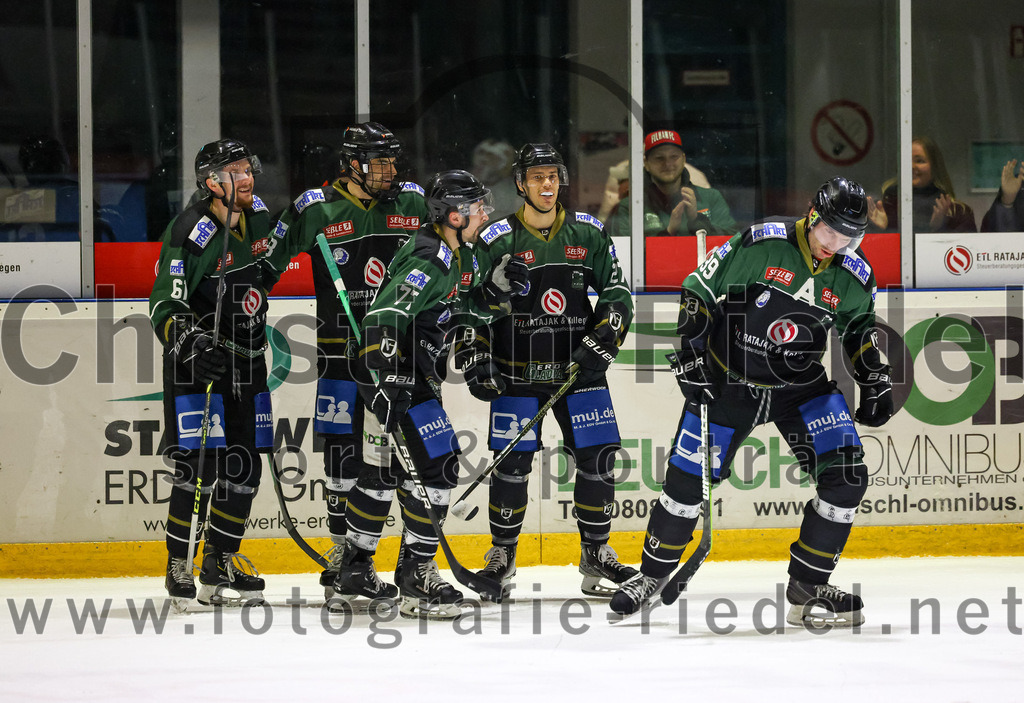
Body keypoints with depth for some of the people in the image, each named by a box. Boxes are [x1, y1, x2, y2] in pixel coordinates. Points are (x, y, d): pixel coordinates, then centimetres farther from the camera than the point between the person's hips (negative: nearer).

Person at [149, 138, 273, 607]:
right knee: (198, 465, -12)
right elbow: (165, 308, -19)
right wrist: (192, 345, -33)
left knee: (244, 467, 7)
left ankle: (221, 561, 17)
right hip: (197, 361, -7)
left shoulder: (257, 217, 5)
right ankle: (179, 567, -3)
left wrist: (261, 333, 26)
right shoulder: (192, 234, -16)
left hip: (247, 363, 7)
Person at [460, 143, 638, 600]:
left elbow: (617, 296, 8)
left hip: (578, 369, 2)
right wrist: (474, 361, -8)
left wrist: (602, 341, -7)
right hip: (517, 375, -2)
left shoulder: (588, 235, 4)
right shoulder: (497, 241, -3)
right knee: (512, 464, -5)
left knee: (598, 457, -3)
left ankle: (596, 554, 11)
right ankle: (502, 555, 12)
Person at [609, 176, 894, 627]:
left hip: (801, 387, 3)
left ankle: (807, 582, 3)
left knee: (846, 479, -12)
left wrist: (875, 381, 7)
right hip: (728, 381, -3)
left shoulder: (853, 278, -7)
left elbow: (859, 325, 15)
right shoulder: (762, 243, -19)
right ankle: (653, 573, 22)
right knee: (688, 480, -2)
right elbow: (699, 289, -10)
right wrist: (691, 353, -14)